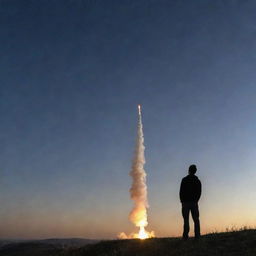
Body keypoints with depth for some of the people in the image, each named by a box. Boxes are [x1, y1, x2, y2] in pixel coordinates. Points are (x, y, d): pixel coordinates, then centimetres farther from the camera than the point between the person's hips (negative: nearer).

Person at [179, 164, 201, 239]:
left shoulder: (184, 180, -4)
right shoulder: (198, 181, 8)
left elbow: (181, 191, -4)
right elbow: (199, 192, 9)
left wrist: (182, 201, 6)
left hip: (186, 202, -3)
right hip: (194, 203, 3)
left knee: (186, 219, -4)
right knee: (196, 220, 6)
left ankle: (185, 236, -8)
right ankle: (197, 236, 1)